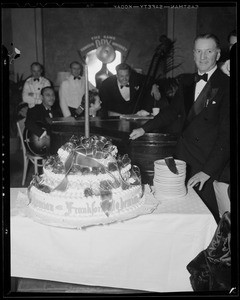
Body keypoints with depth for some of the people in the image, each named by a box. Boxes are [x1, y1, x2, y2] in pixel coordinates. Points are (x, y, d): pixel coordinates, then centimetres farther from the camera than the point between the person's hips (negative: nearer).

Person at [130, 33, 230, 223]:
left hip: (209, 163, -5)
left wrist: (207, 171, -20)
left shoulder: (225, 86, -9)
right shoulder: (187, 82, 11)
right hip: (183, 157, 5)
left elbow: (226, 134, -14)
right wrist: (144, 129, 20)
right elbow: (173, 111, 24)